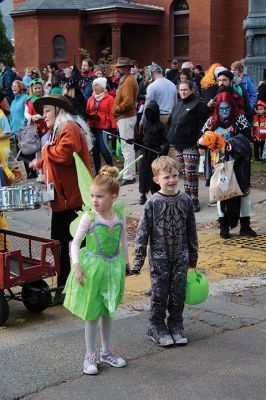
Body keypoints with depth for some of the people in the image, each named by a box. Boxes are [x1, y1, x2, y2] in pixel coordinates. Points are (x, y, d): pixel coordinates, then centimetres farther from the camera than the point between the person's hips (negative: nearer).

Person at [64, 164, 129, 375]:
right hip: (92, 267, -3)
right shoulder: (89, 217, -14)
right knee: (92, 313, 4)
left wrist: (125, 263, 16)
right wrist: (76, 265, -20)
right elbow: (75, 243, -10)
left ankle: (107, 352, 31)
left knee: (108, 311, 16)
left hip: (113, 268, 3)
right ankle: (90, 356, 16)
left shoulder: (120, 217, -5)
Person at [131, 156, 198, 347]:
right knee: (159, 294, 6)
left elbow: (191, 231, 8)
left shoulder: (186, 200, -1)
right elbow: (142, 232, -6)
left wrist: (193, 257, 12)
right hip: (160, 258, -2)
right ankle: (156, 327, 21)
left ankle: (176, 326, 25)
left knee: (178, 293, 9)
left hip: (180, 257, 3)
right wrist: (138, 260, -8)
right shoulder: (153, 203, -10)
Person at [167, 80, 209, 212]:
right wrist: (170, 141, 15)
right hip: (177, 145, 7)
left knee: (190, 172, -8)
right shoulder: (178, 105, 18)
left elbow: (202, 125, -12)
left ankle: (194, 200, -2)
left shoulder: (198, 105, -6)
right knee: (184, 172, 11)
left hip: (190, 145, -7)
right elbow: (171, 123, 23)